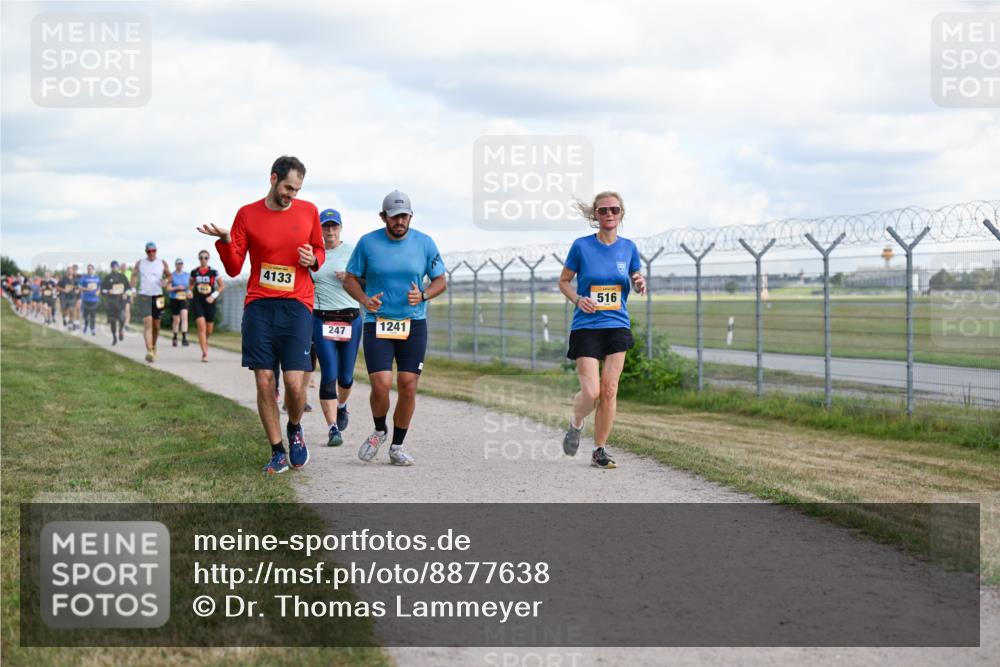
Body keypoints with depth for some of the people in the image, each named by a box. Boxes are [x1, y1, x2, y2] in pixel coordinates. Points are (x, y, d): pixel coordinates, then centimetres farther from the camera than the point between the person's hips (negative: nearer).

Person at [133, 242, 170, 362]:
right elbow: (134, 275, 12)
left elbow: (169, 275, 14)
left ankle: (154, 346, 35)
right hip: (144, 296, -2)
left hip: (158, 297, 2)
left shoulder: (162, 263, 5)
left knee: (156, 325, 10)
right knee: (147, 322, -17)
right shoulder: (140, 263, 4)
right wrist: (133, 288, -2)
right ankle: (149, 351, -25)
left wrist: (165, 281, -8)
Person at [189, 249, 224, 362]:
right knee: (201, 326, -15)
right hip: (197, 301, 0)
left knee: (209, 330, 10)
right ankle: (205, 353, -16)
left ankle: (204, 340, 46)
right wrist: (189, 291, -1)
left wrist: (214, 296, -10)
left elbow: (222, 286, 3)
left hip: (209, 302, 1)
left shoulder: (213, 272, -2)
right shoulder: (194, 272, 3)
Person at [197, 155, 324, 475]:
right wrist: (225, 240, -13)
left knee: (295, 384, -10)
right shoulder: (247, 215, 4)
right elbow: (234, 268, 5)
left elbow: (320, 250, 21)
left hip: (296, 306, 0)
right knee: (264, 383, -1)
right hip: (258, 306, 0)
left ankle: (294, 429, 22)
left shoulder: (308, 211, 7)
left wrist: (313, 259, -2)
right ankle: (277, 452, 13)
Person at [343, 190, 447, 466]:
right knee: (381, 384, -14)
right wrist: (365, 299, -14)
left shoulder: (425, 243, 1)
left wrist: (422, 295, -12)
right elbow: (350, 279, 6)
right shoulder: (367, 243, -2)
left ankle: (397, 447, 15)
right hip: (377, 323, -1)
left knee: (408, 387, -2)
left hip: (414, 325, 1)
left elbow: (440, 281, 9)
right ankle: (379, 431, 17)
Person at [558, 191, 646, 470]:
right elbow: (564, 281, 6)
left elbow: (637, 284, 16)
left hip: (618, 326, 3)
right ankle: (575, 424, 21)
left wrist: (640, 284, -8)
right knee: (591, 392, -12)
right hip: (586, 327, -3)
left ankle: (600, 450, 11)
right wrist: (577, 299, -13)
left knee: (609, 391, 0)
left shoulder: (628, 247, 4)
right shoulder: (581, 246, -4)